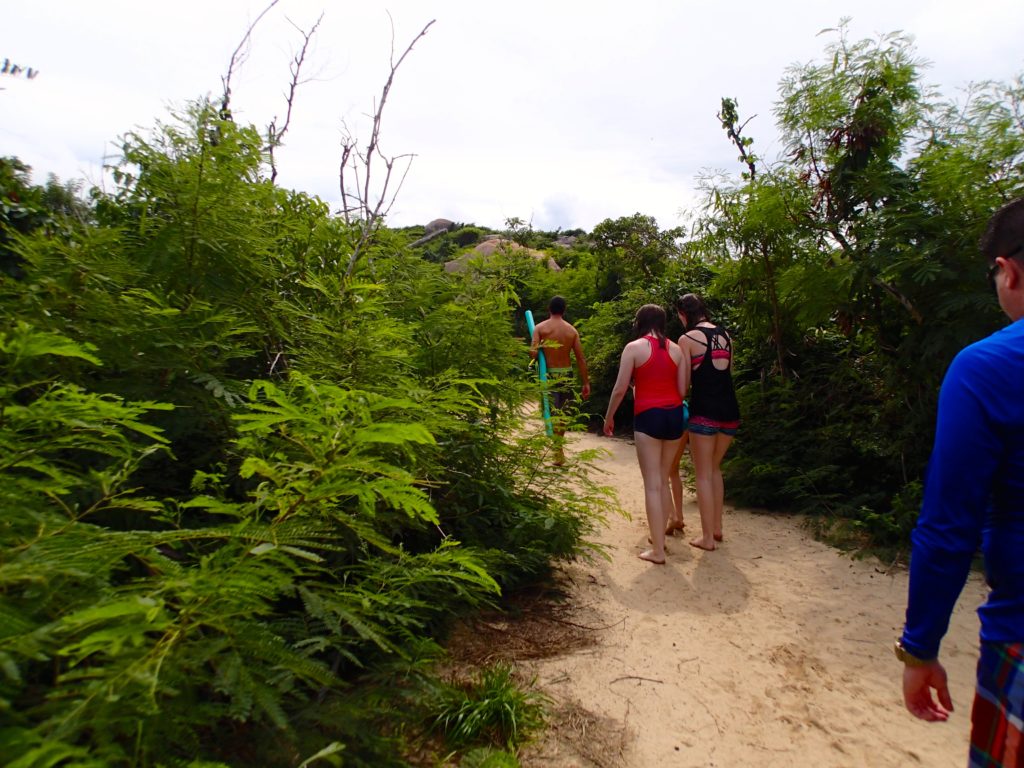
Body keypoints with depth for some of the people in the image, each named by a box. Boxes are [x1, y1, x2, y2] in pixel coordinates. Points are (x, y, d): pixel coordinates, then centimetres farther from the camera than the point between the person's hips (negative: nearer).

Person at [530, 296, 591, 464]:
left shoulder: (540, 327, -4)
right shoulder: (572, 330, 3)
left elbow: (533, 353, -16)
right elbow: (581, 359, 1)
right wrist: (586, 383, 5)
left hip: (548, 374, -3)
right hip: (566, 374, 3)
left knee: (552, 411, -5)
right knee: (561, 412, 17)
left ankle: (558, 450, -19)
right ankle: (559, 447, 29)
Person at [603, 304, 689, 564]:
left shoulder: (634, 347, -5)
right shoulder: (677, 349, 8)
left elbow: (620, 389, -7)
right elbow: (682, 390, 6)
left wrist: (609, 417, 6)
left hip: (648, 417, -5)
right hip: (674, 416, 5)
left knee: (652, 485, 0)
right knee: (664, 481, 19)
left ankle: (657, 550, 4)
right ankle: (659, 535, 32)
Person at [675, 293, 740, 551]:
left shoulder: (687, 338, -6)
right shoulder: (725, 335, 11)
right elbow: (728, 372, 16)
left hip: (704, 411, -6)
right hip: (729, 410, 6)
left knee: (703, 474, 5)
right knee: (715, 469, 22)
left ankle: (707, 537, 11)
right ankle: (716, 527, 29)